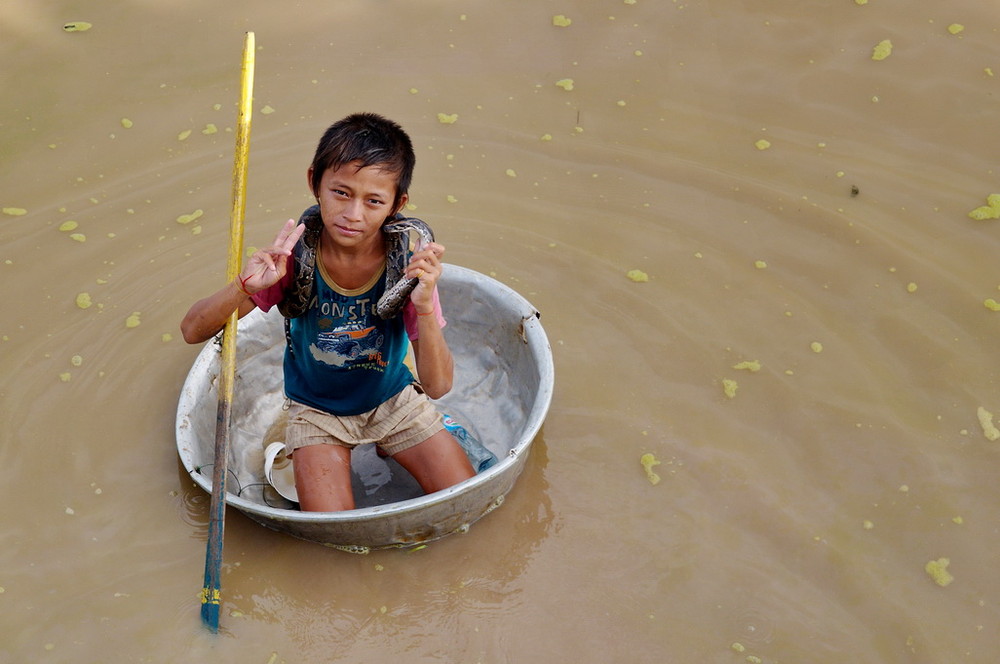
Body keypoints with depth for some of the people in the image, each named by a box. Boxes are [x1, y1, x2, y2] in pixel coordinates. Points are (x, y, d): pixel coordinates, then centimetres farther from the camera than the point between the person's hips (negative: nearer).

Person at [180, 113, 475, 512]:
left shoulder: (408, 263, -24)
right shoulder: (294, 256, -25)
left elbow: (438, 386, -27)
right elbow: (192, 331, -22)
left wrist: (425, 308, -45)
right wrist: (244, 287, -42)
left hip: (392, 399, 1)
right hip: (317, 409, -1)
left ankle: (388, 448, 22)